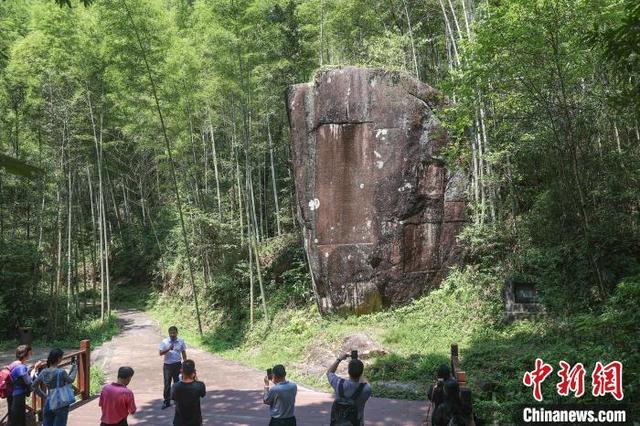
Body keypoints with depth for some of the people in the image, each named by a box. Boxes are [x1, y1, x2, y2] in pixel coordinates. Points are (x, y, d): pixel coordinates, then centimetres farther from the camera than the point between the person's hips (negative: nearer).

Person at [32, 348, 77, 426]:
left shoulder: (44, 372, -1)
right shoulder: (61, 372, -19)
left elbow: (34, 386, 10)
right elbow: (70, 380, 0)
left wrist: (44, 396, 15)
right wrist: (74, 367, 11)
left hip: (48, 404, 6)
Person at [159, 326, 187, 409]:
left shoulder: (181, 341, -1)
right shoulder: (164, 342, -5)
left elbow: (183, 353, 6)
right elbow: (161, 353, -12)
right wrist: (168, 349, -28)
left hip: (177, 364, 1)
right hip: (167, 365, -1)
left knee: (177, 383, 9)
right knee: (167, 384, 3)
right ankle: (167, 401, 11)